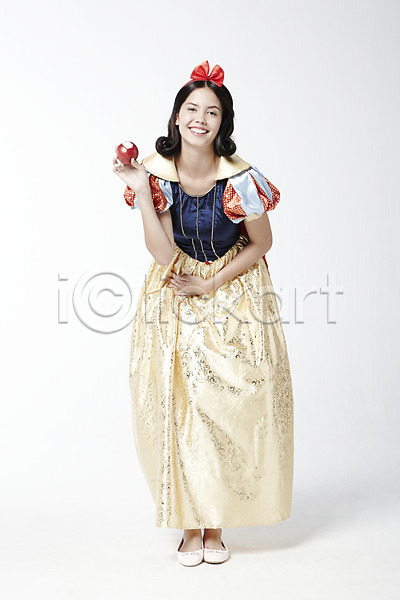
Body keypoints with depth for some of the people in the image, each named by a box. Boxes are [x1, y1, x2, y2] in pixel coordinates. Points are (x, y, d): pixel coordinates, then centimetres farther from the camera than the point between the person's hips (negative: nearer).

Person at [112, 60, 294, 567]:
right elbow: (163, 254, -17)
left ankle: (216, 523, 17)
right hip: (173, 296, 2)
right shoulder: (156, 170, -10)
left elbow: (261, 244, -4)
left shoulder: (239, 177, -17)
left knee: (229, 407, -2)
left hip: (234, 290, -1)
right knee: (175, 406, -1)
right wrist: (141, 191, -24)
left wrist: (210, 285, -9)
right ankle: (190, 523, 15)